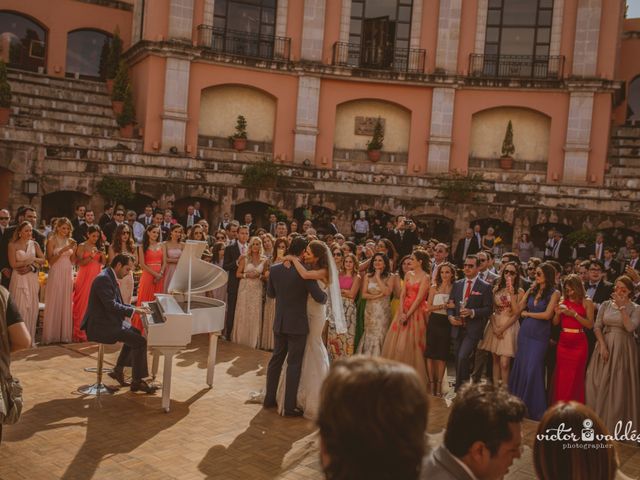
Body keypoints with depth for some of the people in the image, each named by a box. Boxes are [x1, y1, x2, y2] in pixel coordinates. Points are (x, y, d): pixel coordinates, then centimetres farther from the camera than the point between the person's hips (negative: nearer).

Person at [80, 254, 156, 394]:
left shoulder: (110, 277, 12)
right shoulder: (103, 279, -20)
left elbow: (116, 303, 19)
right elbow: (111, 305, -27)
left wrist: (135, 308, 7)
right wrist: (134, 311, -20)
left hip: (108, 321, 11)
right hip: (101, 326, -11)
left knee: (135, 333, 22)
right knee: (140, 341, -14)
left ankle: (118, 370, 24)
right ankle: (137, 381, -3)